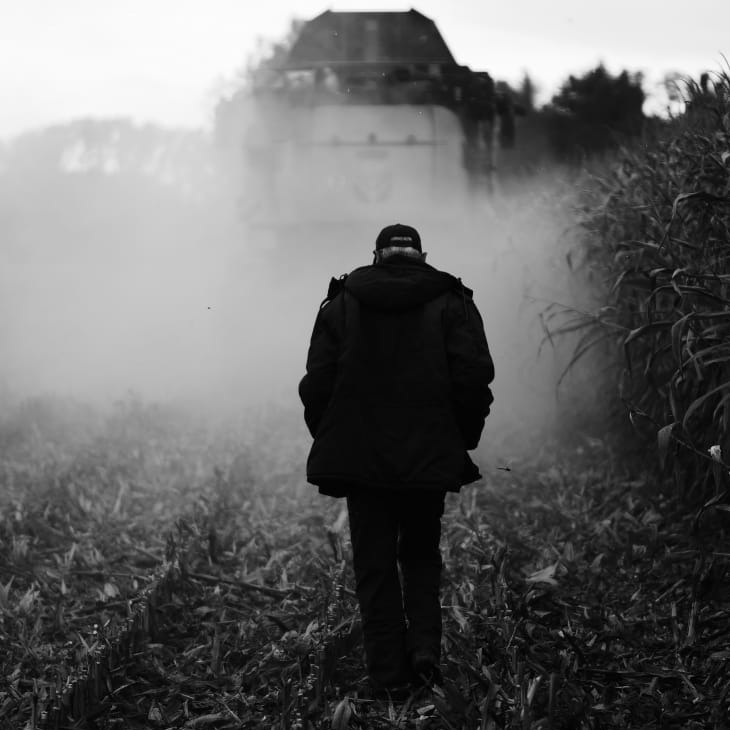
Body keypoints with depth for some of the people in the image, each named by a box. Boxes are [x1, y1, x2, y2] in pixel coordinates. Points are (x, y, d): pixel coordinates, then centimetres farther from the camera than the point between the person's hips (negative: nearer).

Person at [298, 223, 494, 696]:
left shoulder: (341, 304, 3)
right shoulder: (451, 302, 1)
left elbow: (318, 383, -2)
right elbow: (475, 375, -7)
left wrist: (330, 439, 9)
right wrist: (462, 439, 5)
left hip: (360, 457, 0)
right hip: (430, 457, 1)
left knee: (375, 565, 7)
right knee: (422, 554, 19)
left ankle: (389, 671, 5)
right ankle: (425, 645, 1)